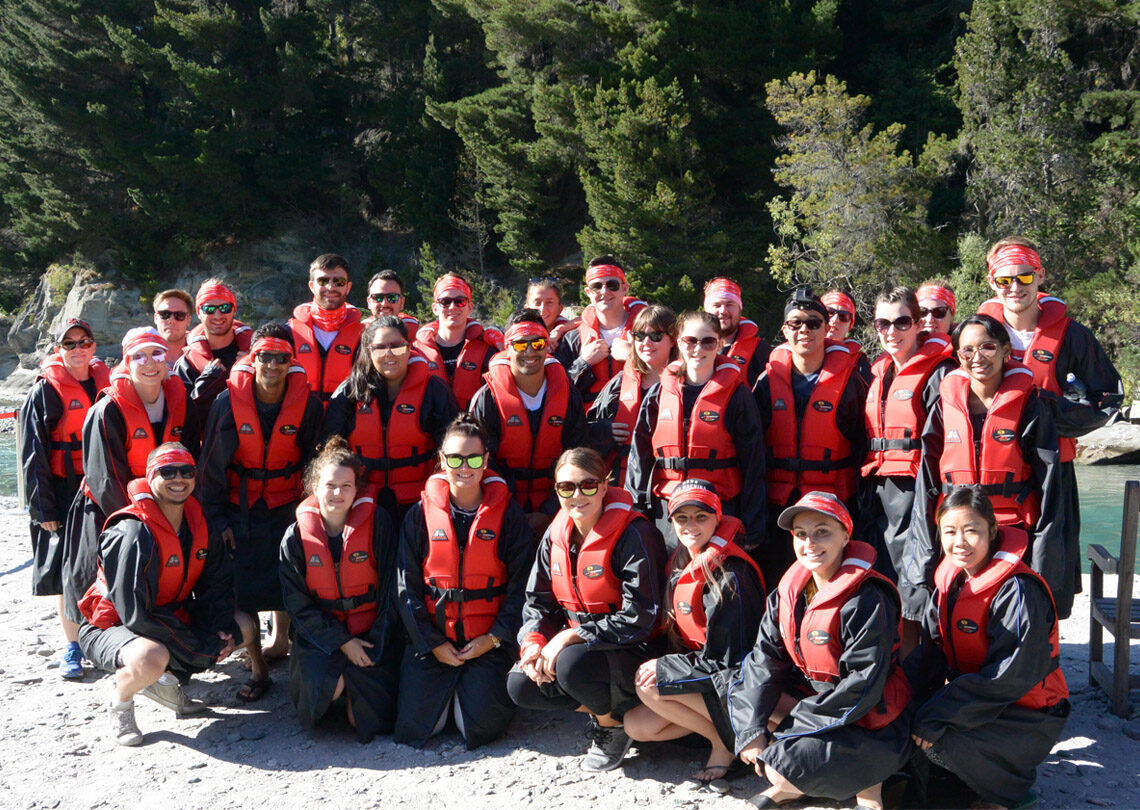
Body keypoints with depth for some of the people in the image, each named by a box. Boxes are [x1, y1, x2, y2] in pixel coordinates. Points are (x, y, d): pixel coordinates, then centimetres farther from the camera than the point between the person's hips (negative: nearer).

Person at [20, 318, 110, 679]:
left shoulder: (106, 383, 7)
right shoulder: (45, 391, -5)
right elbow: (33, 455, -6)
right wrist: (43, 509, -9)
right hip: (66, 495, -3)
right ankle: (73, 648, 14)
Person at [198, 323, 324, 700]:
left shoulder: (308, 403, -9)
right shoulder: (228, 402, -10)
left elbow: (314, 461, 3)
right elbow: (212, 463, -3)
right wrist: (216, 517, -4)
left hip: (287, 505, 0)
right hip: (240, 507, 0)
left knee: (285, 581, 1)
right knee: (243, 588, -5)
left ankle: (280, 640, 31)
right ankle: (258, 669, 8)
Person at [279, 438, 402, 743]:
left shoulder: (378, 523, -7)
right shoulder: (296, 536, -3)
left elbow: (391, 589, -5)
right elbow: (298, 604, -3)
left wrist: (375, 645, -11)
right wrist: (342, 643, -13)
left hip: (371, 630, -1)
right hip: (321, 634, 1)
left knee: (373, 718, -15)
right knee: (323, 685, -28)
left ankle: (356, 684, 19)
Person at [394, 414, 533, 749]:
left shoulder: (508, 513, -2)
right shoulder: (422, 513, 0)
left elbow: (521, 583, -3)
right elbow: (407, 585, 1)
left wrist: (494, 638, -10)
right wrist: (431, 642, -6)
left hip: (489, 641, -1)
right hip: (431, 638, 1)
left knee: (481, 729, -12)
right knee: (411, 729, -6)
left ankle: (477, 686, 21)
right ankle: (447, 690, 25)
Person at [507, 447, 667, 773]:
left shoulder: (633, 535, -19)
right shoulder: (556, 535, 2)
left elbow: (639, 620, -23)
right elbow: (537, 600, 9)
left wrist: (570, 637, -23)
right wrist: (533, 644, -12)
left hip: (633, 652, -7)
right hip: (576, 644, 7)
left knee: (572, 665, -34)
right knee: (520, 685, -12)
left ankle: (614, 722, -2)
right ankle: (600, 706, 8)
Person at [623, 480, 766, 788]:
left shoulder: (730, 574, -23)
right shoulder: (682, 563, 4)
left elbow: (736, 658, -23)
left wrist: (666, 669, -20)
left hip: (731, 683, -9)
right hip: (699, 667, 9)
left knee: (648, 684, -22)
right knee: (636, 726, 1)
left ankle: (725, 741, -6)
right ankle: (719, 722, 7)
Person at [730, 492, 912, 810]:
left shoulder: (867, 599, -23)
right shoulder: (789, 590, -1)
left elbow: (863, 687, -24)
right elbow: (765, 658, -2)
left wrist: (787, 730, -22)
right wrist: (751, 729, -15)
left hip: (869, 723, -8)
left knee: (781, 769, -24)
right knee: (741, 693, -5)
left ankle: (866, 781, 2)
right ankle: (795, 780, 1)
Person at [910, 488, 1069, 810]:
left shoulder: (1018, 591, -23)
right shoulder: (949, 581, 1)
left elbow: (1011, 677, -26)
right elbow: (934, 650, 4)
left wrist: (936, 715, -28)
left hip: (1030, 716, -7)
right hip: (972, 694, 7)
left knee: (937, 740, -27)